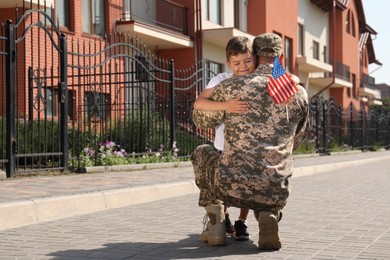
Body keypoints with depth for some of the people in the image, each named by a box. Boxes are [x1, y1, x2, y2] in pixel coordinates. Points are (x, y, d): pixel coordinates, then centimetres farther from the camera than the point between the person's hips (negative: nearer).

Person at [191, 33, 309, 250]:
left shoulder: (230, 87, 2)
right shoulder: (299, 94, 9)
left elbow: (202, 120, 21)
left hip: (232, 186, -2)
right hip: (275, 193, 2)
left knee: (202, 153, 31)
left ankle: (216, 226, 20)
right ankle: (268, 219, 3)